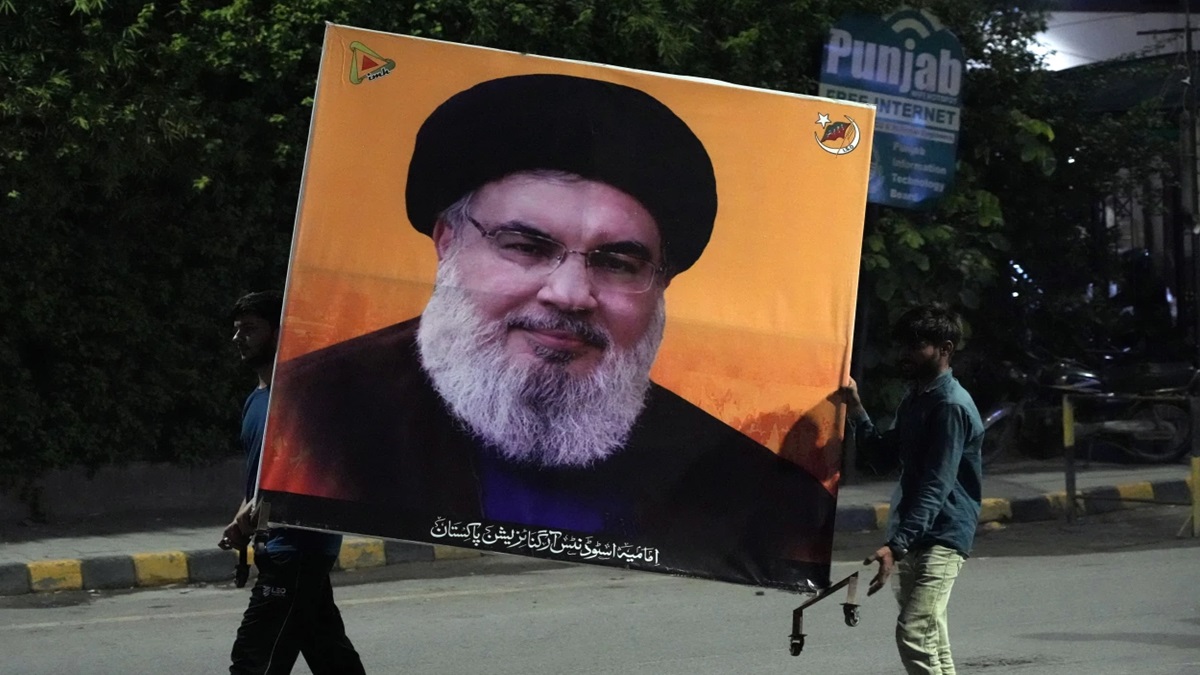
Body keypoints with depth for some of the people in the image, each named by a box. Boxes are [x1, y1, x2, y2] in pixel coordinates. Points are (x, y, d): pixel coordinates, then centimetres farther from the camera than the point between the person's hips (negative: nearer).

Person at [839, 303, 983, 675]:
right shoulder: (914, 399, 14)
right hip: (913, 537, 10)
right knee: (932, 640, 13)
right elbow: (885, 458, 19)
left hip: (941, 537, -10)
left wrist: (897, 545, -30)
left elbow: (936, 487, -23)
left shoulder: (952, 406, -15)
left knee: (914, 634, -19)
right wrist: (856, 412, 7)